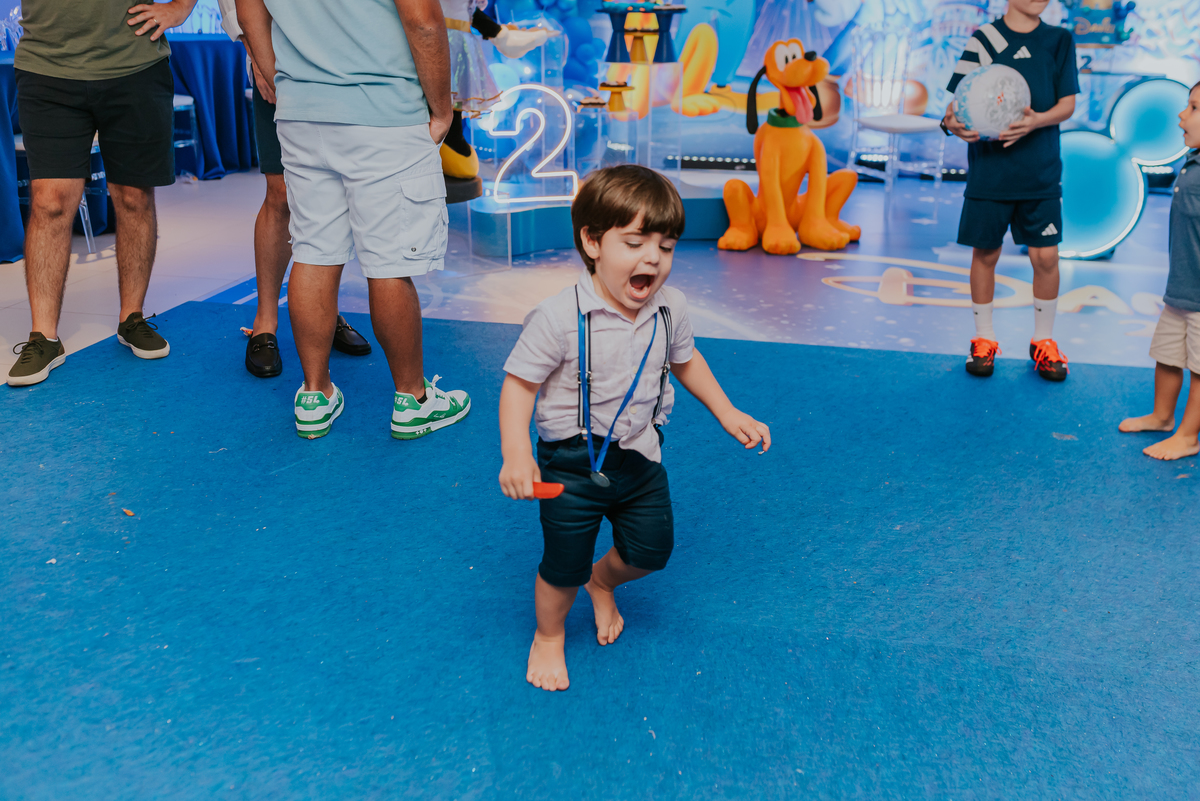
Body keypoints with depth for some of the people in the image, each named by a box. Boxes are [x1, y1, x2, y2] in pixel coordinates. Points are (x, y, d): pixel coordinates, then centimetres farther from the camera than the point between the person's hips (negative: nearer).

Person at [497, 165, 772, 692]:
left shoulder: (670, 308, -7)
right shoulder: (560, 318, -25)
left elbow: (685, 360, 13)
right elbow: (519, 383, -18)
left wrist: (728, 415, 12)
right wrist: (515, 455, -29)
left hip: (640, 456, 5)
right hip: (573, 463, -5)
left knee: (652, 549, 15)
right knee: (563, 567, 7)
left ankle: (602, 581, 49)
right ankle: (548, 636, 37)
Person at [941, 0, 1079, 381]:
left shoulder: (1059, 40, 6)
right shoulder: (983, 39, -1)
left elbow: (1067, 103, 2)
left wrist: (1036, 120, -19)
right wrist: (951, 121, -27)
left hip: (1041, 172, 2)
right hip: (989, 171, -1)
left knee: (1045, 256, 0)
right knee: (984, 254, 5)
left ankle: (1044, 342, 19)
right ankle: (984, 340, 22)